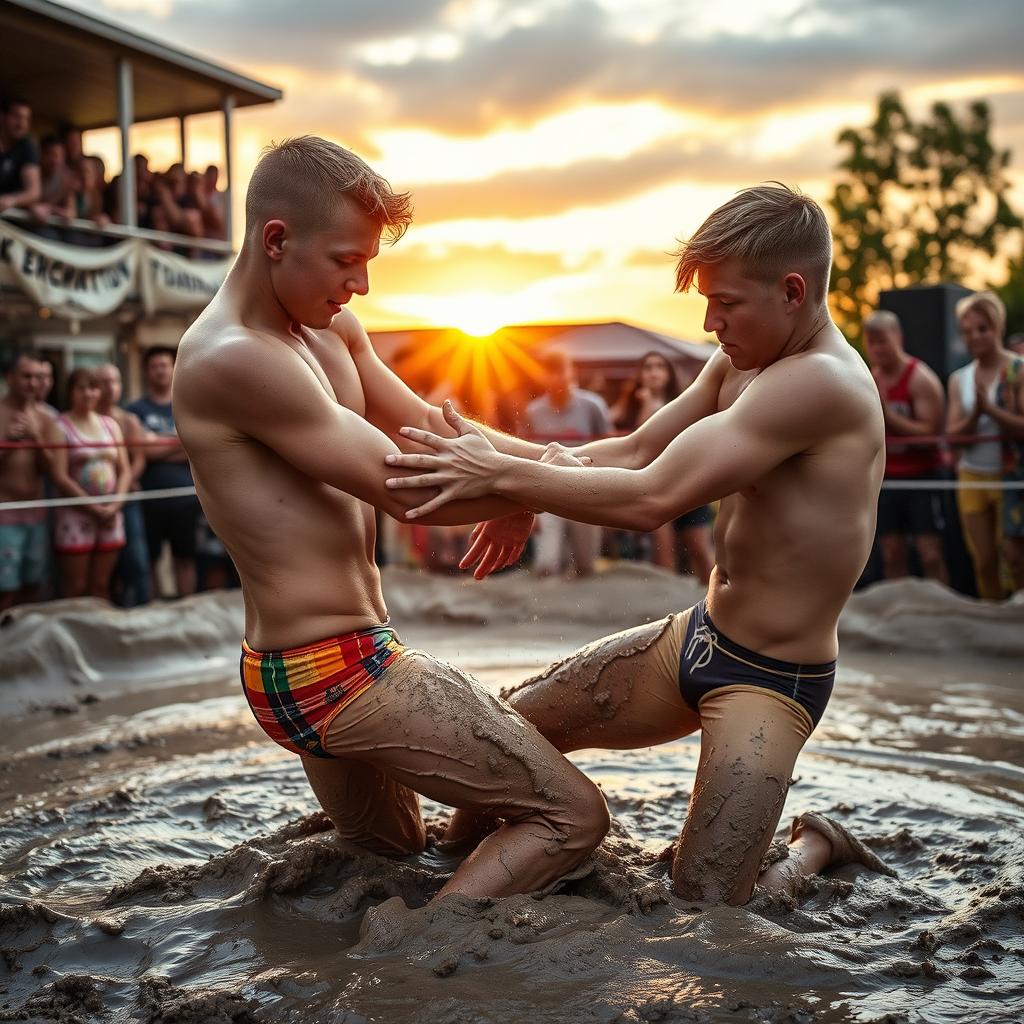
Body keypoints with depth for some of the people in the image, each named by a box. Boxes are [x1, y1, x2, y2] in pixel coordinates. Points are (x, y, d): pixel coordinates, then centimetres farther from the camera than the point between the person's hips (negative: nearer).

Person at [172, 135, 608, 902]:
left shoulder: (332, 332, 9)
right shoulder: (232, 360, -21)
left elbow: (427, 427, 15)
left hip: (323, 665, 11)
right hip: (336, 672, -11)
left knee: (392, 850, 33)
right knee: (573, 818, -9)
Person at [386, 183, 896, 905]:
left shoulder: (820, 381, -26)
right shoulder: (740, 362, 4)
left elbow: (650, 499, -30)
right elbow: (637, 451, 7)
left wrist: (502, 474, -24)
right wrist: (523, 488, -8)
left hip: (770, 682, -8)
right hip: (695, 638, 8)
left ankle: (816, 846, 18)